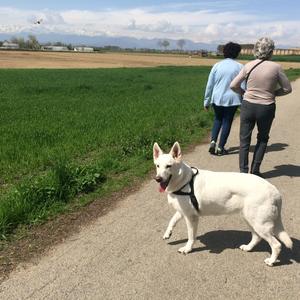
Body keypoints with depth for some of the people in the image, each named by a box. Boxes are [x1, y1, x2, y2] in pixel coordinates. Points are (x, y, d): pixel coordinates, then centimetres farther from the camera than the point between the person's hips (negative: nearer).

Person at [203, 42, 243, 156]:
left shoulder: (217, 66, 0)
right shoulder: (240, 67, -4)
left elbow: (209, 85, 2)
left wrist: (206, 101, 9)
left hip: (217, 99, 2)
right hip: (232, 99, -2)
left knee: (218, 119, 21)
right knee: (227, 122, 11)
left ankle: (213, 141, 4)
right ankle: (220, 147, 13)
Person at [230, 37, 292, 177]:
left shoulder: (249, 66, -5)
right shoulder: (275, 67, -9)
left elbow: (233, 85, -3)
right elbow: (287, 88, -2)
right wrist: (272, 93, 11)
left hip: (248, 106, 1)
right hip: (266, 108, -1)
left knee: (244, 140, 12)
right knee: (262, 139, 20)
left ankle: (243, 171, 12)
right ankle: (255, 169, 17)